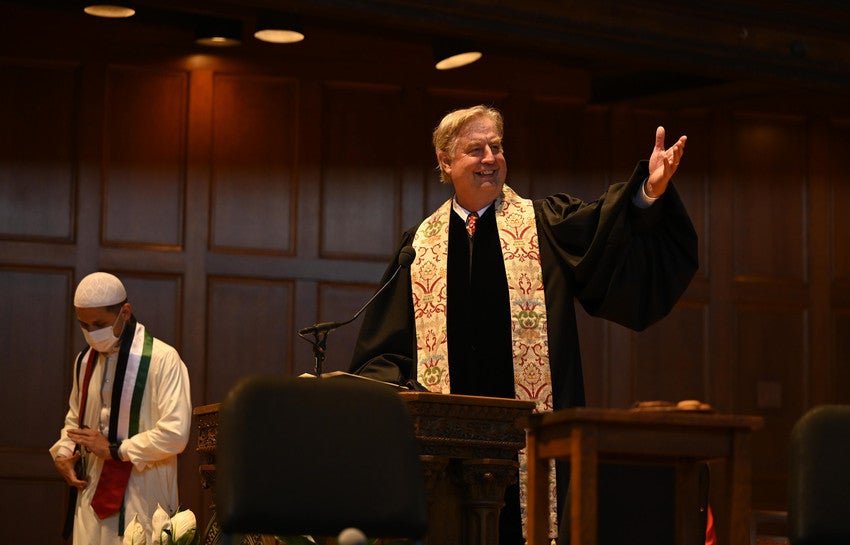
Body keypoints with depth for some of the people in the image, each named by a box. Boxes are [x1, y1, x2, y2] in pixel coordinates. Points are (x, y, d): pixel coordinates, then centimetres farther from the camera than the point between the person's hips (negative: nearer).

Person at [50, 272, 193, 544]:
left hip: (142, 500, -5)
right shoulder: (85, 361, 11)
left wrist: (115, 450, -15)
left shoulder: (162, 359, -11)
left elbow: (175, 433, -17)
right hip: (92, 495, 5)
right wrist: (62, 453, 7)